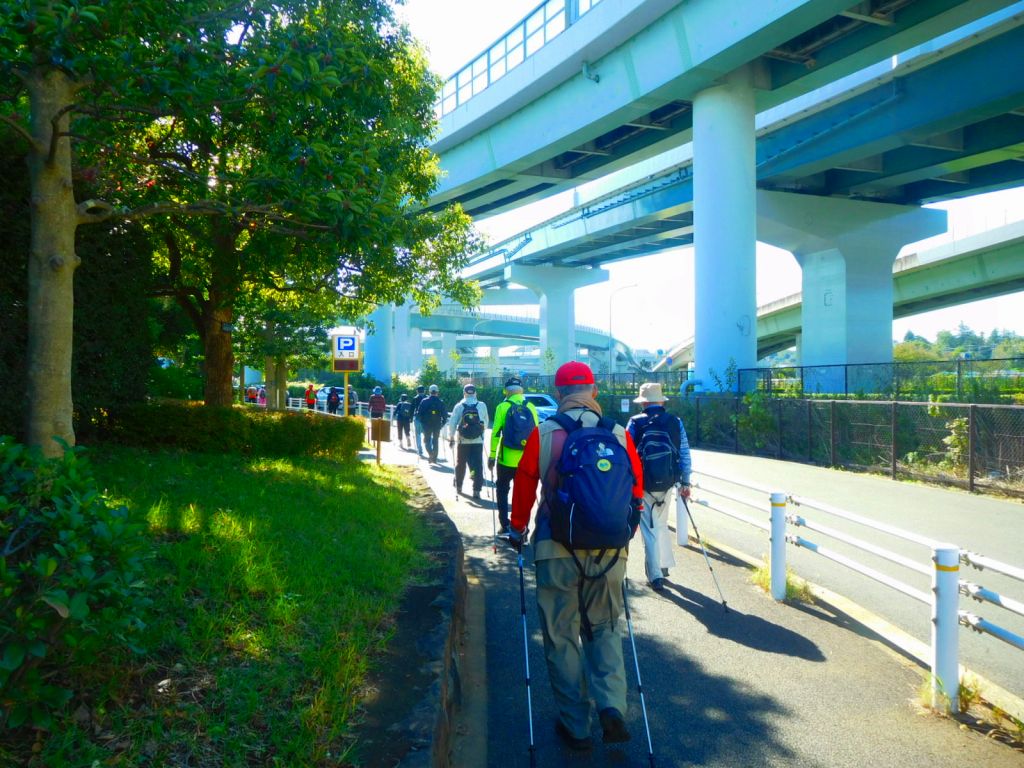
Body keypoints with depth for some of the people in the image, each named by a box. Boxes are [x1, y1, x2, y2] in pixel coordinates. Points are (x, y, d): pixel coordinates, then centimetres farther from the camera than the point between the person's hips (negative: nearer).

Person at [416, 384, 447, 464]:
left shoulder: (424, 401, -5)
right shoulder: (440, 402, -3)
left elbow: (419, 412, -6)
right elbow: (445, 414, -4)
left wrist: (422, 421, 6)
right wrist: (442, 422, 9)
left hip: (427, 424, -1)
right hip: (437, 424, 1)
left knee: (427, 440, 9)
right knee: (435, 441, 14)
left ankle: (430, 453, -17)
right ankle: (434, 458, 15)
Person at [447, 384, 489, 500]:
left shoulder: (459, 406, -4)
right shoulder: (482, 406, -1)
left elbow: (452, 423, -5)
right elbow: (486, 423, 8)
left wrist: (451, 437, 6)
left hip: (462, 440, 0)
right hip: (478, 441, 0)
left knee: (460, 464, 16)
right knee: (477, 465, 2)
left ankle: (458, 487, 28)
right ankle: (476, 490, -5)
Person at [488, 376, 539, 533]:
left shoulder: (503, 407, -6)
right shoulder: (531, 408, 1)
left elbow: (496, 433, -9)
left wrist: (492, 455, -2)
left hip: (506, 459, -2)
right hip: (527, 460, 2)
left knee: (502, 491, 12)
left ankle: (504, 526, 8)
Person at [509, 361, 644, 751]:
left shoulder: (544, 433, -6)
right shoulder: (620, 434, -1)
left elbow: (524, 485, 0)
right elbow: (637, 489, 6)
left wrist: (517, 529, 17)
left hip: (557, 551, -2)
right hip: (610, 553, 2)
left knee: (562, 637, 13)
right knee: (604, 629, 22)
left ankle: (575, 726, 20)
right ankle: (611, 706, 5)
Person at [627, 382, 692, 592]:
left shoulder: (635, 423, -5)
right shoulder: (676, 422, 0)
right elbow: (685, 454, 2)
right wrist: (685, 482, 9)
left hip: (643, 485, -2)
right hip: (668, 483, 2)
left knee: (650, 529, 6)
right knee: (662, 525, 22)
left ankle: (656, 576, 5)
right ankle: (664, 566, 31)